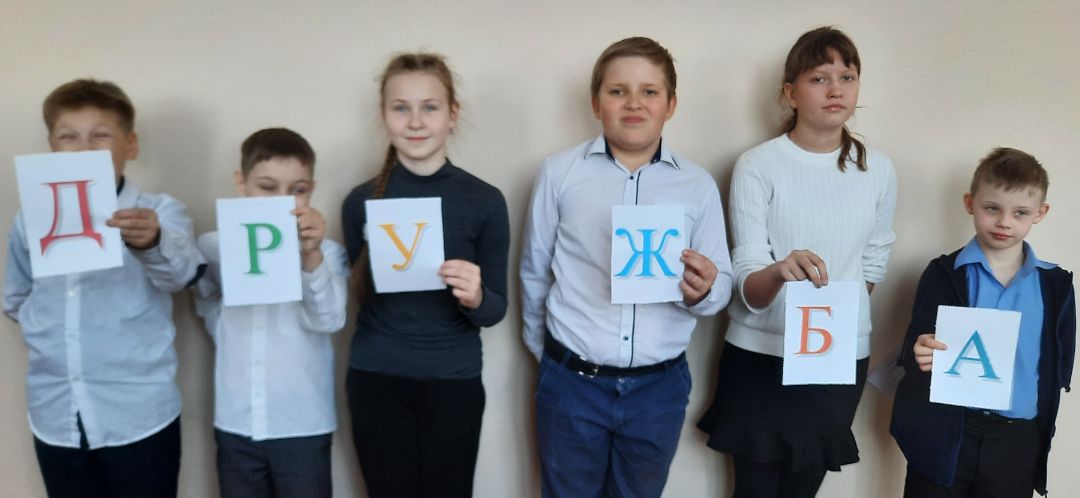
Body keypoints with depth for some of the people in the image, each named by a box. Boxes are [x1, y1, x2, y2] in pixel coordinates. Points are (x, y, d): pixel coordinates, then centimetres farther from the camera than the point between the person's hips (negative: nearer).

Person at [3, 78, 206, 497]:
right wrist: (47, 331, 3)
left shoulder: (160, 212, -7)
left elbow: (182, 270, -27)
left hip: (139, 417, -3)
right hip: (56, 418, 4)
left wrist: (151, 243, -46)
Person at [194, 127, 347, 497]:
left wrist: (311, 256, -37)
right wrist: (232, 337, 0)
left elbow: (328, 320, -22)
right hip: (235, 425, 3)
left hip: (304, 427, -3)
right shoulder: (215, 248, 0)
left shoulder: (324, 252, -9)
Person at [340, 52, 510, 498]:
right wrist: (373, 272, -10)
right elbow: (357, 293, 9)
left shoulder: (485, 201, -6)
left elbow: (497, 309, -2)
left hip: (453, 385, -1)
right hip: (375, 383, 1)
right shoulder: (361, 201, -2)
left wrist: (475, 298, -21)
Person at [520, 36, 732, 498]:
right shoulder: (560, 173, -5)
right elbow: (534, 271, 5)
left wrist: (703, 290, -21)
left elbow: (721, 287, 1)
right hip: (572, 381, -1)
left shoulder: (698, 185, -2)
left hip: (659, 386, 1)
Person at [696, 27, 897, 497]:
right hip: (762, 356, -3)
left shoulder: (878, 169, 0)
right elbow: (747, 286, -15)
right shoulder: (758, 165, -10)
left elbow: (873, 263, 13)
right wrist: (777, 273, -35)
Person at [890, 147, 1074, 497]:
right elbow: (916, 349, -7)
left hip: (1018, 440, 2)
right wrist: (922, 354, -29)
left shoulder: (1055, 284, 4)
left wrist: (1043, 427, 2)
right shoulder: (944, 273, -4)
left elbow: (1060, 364, 9)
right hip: (946, 432, -2)